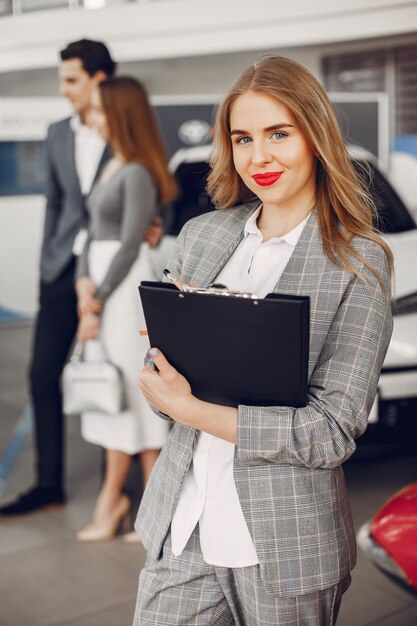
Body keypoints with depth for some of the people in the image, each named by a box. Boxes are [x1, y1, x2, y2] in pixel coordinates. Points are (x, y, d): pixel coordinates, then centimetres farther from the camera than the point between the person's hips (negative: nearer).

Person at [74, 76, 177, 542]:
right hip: (101, 280, 9)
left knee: (127, 382, -1)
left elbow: (129, 245, -15)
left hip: (126, 284, -9)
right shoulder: (111, 167, 16)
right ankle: (114, 498, 18)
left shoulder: (137, 174, -12)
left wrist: (98, 302, -11)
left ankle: (113, 495, 9)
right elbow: (94, 232, 12)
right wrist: (84, 283, -3)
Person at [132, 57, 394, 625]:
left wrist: (193, 410, -16)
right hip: (182, 525, 4)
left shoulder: (360, 263, -9)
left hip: (285, 540, -3)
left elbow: (333, 431, -15)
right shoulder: (200, 236, 5)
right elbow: (161, 378, 10)